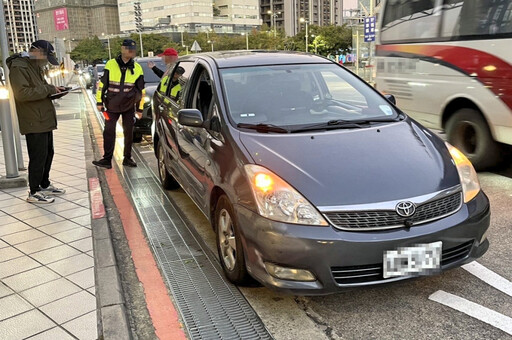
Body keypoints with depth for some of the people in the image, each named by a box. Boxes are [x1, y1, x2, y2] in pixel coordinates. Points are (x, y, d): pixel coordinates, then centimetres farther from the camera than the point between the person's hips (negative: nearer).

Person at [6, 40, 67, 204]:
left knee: (48, 154, 16)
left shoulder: (35, 66, 17)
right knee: (38, 157, -3)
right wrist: (48, 89, -21)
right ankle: (34, 193, 8)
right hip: (34, 123, -10)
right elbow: (22, 93, -25)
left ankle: (44, 185, 30)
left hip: (44, 120, 10)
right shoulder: (19, 67, -15)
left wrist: (52, 89, 7)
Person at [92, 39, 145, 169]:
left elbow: (141, 91, 7)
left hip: (129, 106, 1)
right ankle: (107, 159, 3)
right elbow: (102, 84, 2)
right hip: (112, 105, -1)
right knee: (109, 132, -2)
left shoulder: (137, 68, 1)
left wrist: (140, 109, 6)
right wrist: (99, 102, 0)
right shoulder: (111, 64, -3)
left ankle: (127, 158, 17)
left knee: (129, 132, 6)